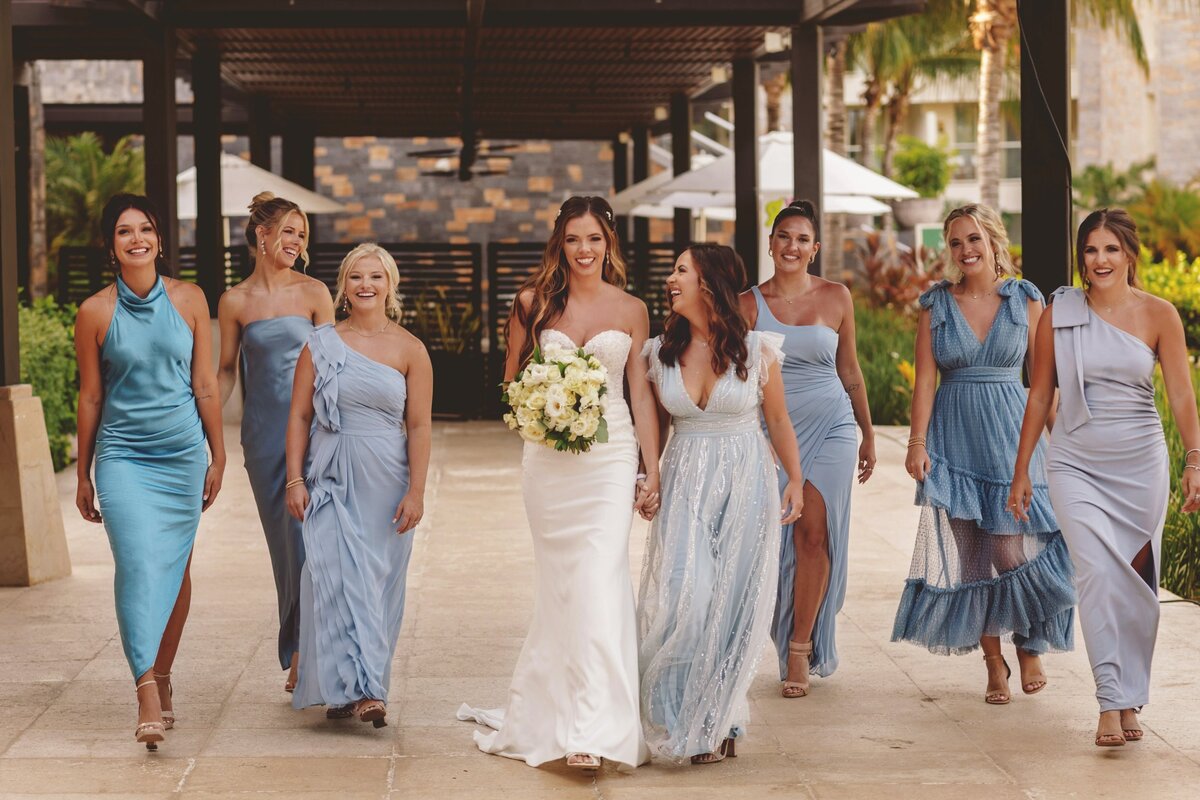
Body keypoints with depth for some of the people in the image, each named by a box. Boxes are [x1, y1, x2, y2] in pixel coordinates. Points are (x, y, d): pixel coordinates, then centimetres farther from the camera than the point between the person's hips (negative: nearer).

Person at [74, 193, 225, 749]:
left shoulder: (188, 300, 1)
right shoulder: (96, 313, -2)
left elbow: (205, 385, 5)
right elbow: (90, 397, 4)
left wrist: (217, 457, 6)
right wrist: (83, 475, 7)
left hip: (182, 453, 2)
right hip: (123, 454, -2)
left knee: (175, 568, 9)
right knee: (138, 566, -14)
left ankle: (162, 679, 26)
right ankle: (147, 700, -19)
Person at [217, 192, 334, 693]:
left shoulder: (313, 293, 1)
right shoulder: (235, 302, 4)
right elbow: (226, 371, 12)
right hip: (263, 429, 2)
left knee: (307, 532, -11)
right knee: (282, 538, 7)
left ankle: (301, 650, -6)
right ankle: (302, 652, 17)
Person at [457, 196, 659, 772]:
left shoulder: (631, 310, 5)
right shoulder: (534, 303, 5)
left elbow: (642, 393, 7)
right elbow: (512, 379, 12)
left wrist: (653, 468, 3)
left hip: (610, 455, -1)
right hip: (548, 458, 2)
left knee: (598, 582, -11)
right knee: (558, 583, 6)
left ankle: (593, 730, -14)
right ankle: (555, 709, 19)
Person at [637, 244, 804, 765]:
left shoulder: (757, 351, -4)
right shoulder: (660, 353, 2)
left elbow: (778, 420, 6)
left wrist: (795, 481, 4)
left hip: (746, 484, -1)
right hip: (684, 482, 1)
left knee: (735, 600, 2)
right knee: (685, 596, -11)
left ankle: (718, 720, 17)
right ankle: (689, 722, 4)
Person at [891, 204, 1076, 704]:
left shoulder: (1024, 298, 2)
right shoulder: (935, 304, 4)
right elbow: (925, 379, 1)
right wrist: (917, 442, -8)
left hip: (1010, 435, -1)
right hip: (955, 436, 1)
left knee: (1013, 547, -9)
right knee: (969, 551, 1)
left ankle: (1030, 646, 15)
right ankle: (993, 663, 12)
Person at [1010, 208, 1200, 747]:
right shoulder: (1059, 313, 1)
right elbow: (1040, 395, 7)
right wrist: (1020, 473, 9)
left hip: (1141, 464, 1)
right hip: (1077, 464, -1)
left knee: (1136, 581, 7)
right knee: (1097, 571, -17)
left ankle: (1129, 699, 21)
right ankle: (1111, 704, -19)